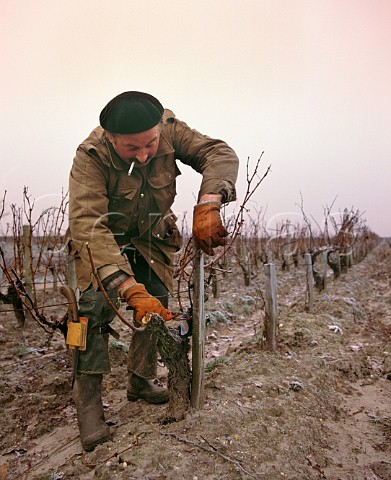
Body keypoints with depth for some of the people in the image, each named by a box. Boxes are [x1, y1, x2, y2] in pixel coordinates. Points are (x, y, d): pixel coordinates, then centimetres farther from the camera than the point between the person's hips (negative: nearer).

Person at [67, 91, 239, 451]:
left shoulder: (169, 130, -24)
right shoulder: (90, 157, -34)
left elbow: (221, 154, -30)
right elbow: (88, 226, -43)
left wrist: (207, 207, -50)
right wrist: (131, 290, -54)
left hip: (152, 236, 4)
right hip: (102, 238, -3)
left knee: (157, 305, -1)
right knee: (96, 305, -22)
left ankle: (141, 381, 20)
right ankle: (88, 400, -6)